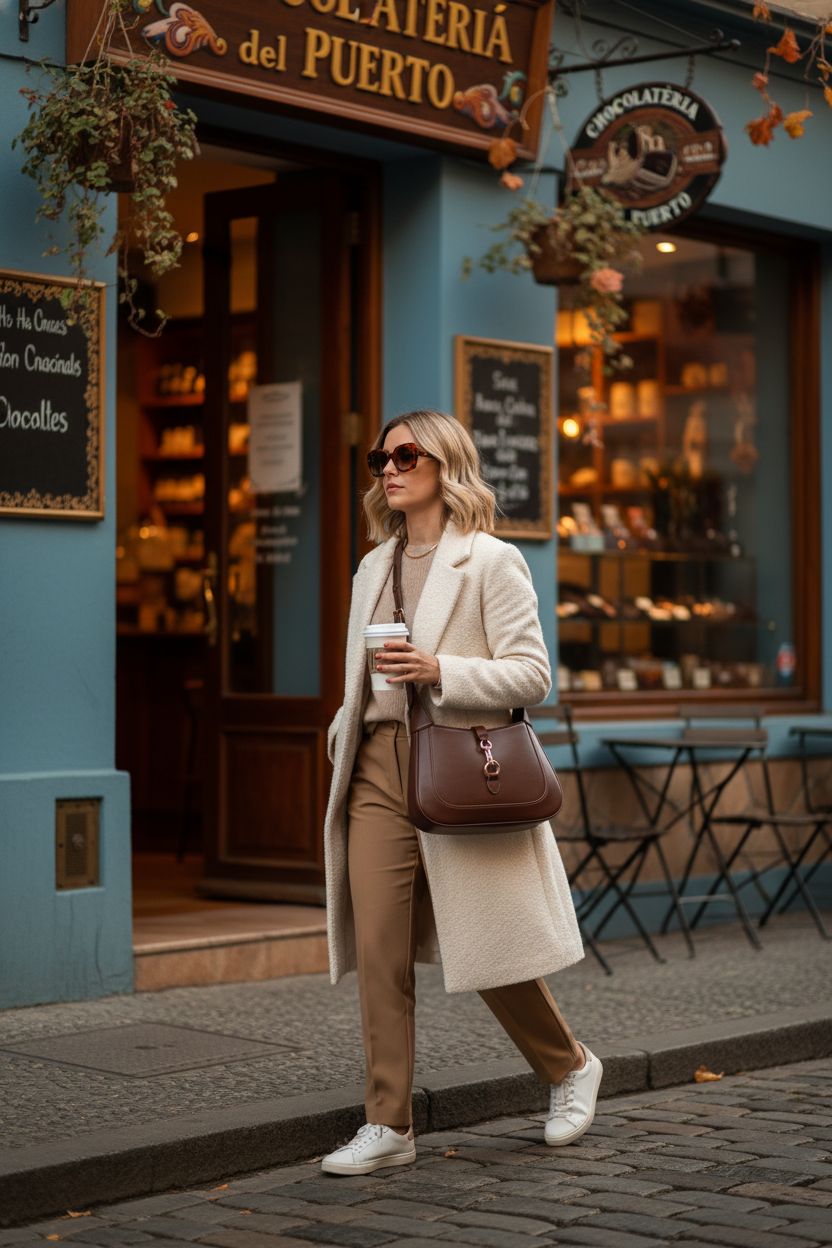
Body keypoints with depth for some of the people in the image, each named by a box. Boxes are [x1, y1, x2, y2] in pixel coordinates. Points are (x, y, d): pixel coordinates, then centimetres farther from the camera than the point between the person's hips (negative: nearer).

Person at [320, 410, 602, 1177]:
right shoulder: (373, 569, 16)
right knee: (378, 955, -1)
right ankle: (389, 1127, 6)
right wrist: (344, 738, 14)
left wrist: (439, 671, -20)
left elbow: (532, 673, -9)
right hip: (379, 772, 5)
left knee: (489, 950, 2)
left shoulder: (491, 561, -3)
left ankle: (570, 1067, 28)